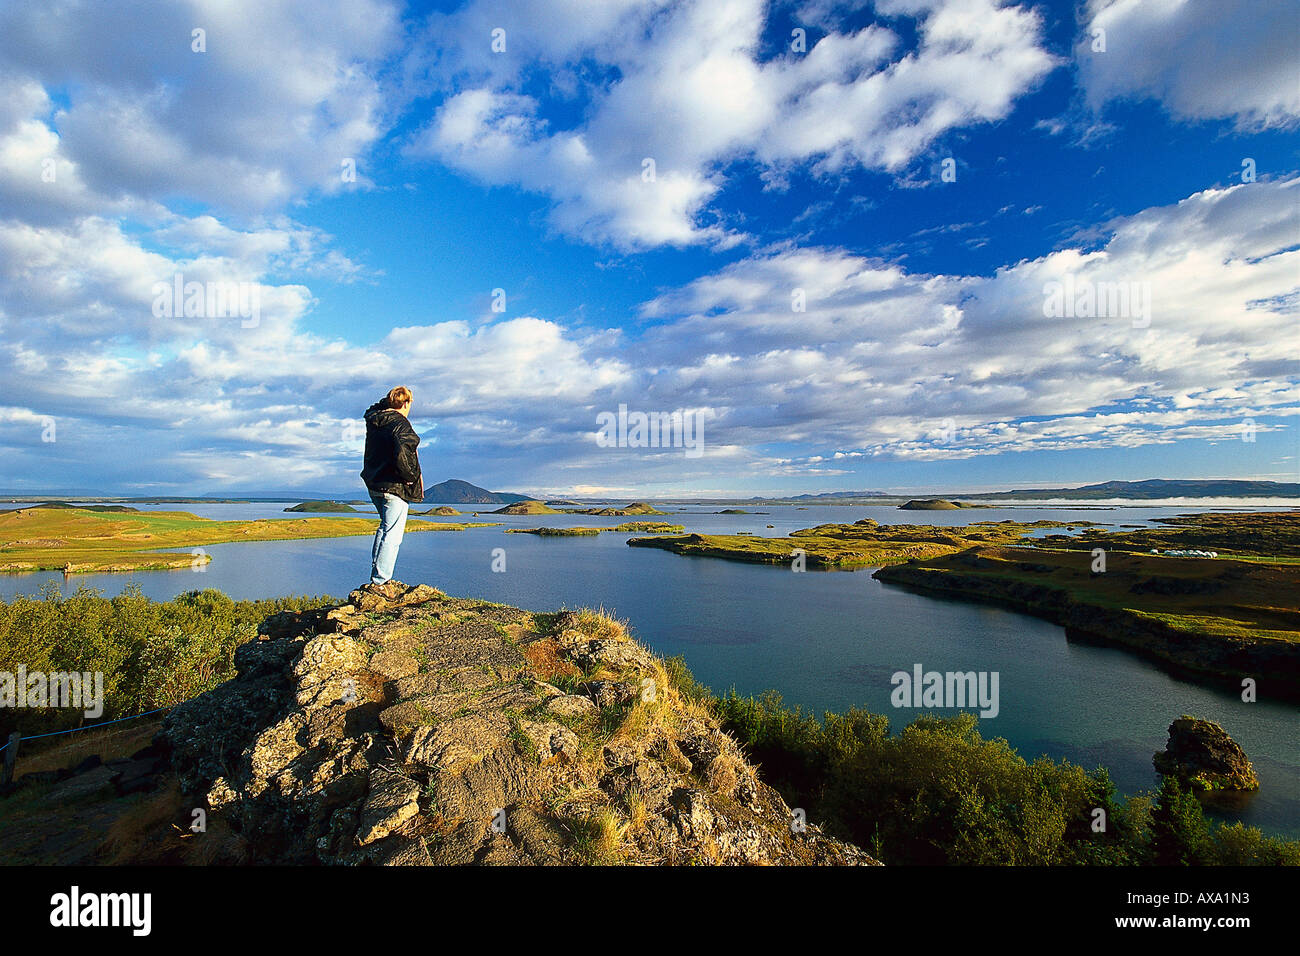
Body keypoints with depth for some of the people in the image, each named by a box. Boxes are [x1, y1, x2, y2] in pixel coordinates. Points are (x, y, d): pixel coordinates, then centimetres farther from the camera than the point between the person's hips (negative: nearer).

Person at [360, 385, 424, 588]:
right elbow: (401, 455, -30)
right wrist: (412, 476, -17)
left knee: (385, 526, 25)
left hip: (374, 485, 9)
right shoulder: (400, 424, -16)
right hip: (394, 487, -9)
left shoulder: (374, 421, 9)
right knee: (392, 535, -3)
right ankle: (379, 581, -2)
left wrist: (388, 400, 25)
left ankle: (376, 572, 28)